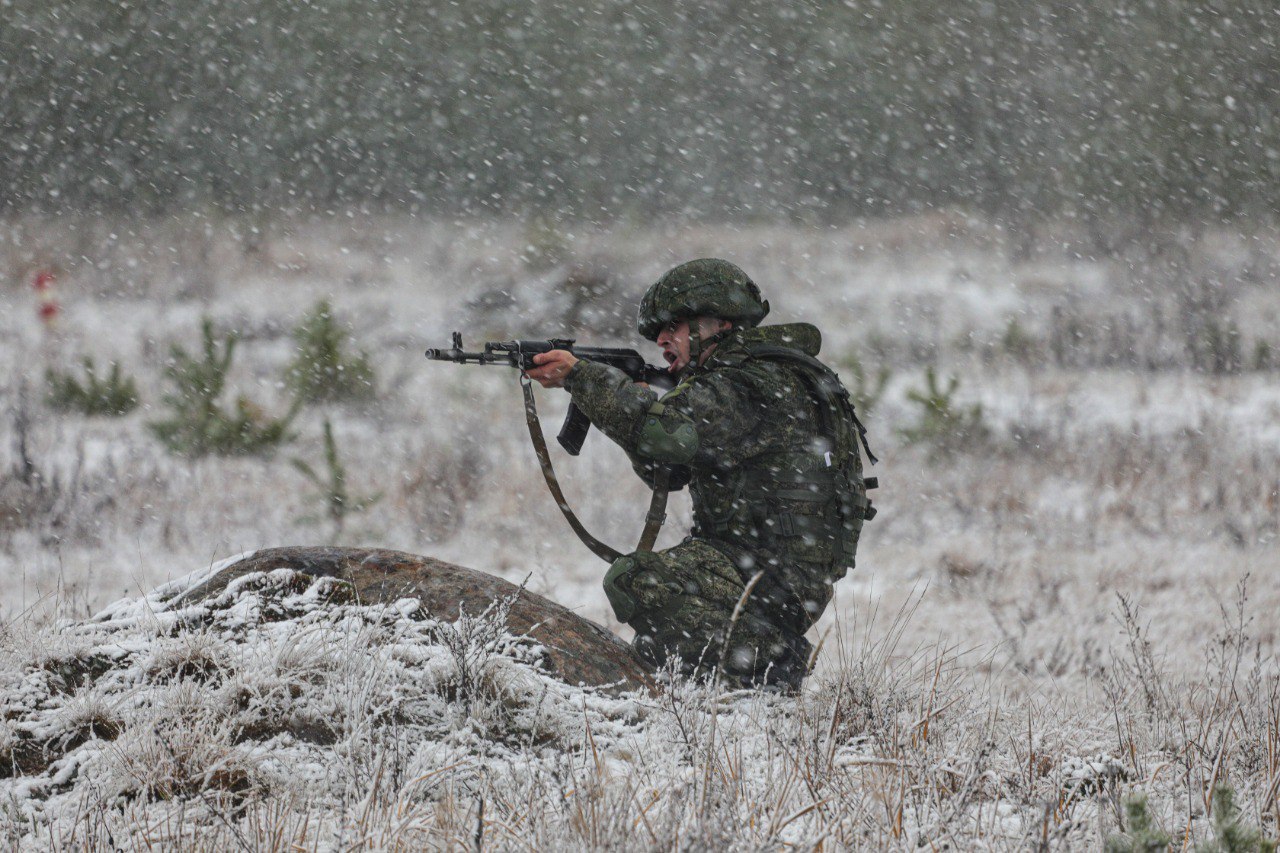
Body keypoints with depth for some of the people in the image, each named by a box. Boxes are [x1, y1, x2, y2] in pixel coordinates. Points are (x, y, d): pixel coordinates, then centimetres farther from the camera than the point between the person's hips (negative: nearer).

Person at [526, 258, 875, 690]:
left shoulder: (751, 386, -16)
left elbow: (665, 431, -30)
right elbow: (667, 471, 21)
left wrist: (579, 375, -23)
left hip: (770, 581, -11)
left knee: (635, 580, -25)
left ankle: (760, 663, -20)